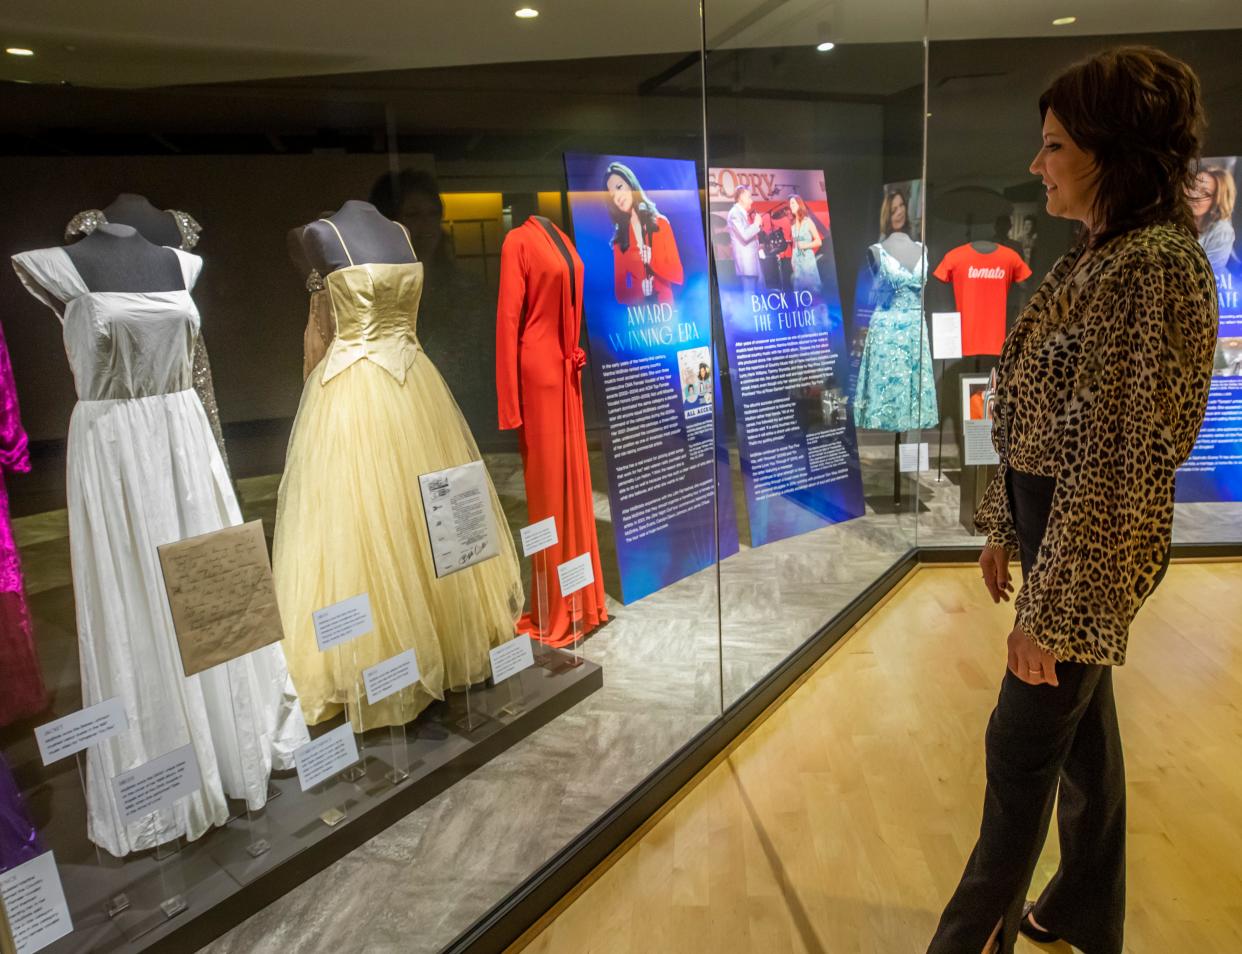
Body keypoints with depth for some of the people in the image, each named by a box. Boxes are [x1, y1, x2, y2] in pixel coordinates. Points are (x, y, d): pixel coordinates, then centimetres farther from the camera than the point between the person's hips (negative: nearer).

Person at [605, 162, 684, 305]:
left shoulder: (660, 223, 2)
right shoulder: (618, 236, 6)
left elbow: (678, 275, -1)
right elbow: (620, 285, 2)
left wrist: (650, 260, -12)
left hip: (664, 305, -1)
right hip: (635, 307, 1)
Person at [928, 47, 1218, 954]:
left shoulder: (1157, 266, -20)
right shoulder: (1101, 255, 9)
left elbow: (1117, 465, -23)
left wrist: (1050, 609, -20)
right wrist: (1005, 528, 15)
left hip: (1094, 549, -9)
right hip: (1053, 527, 9)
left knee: (1024, 744, 5)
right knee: (1080, 722, 20)